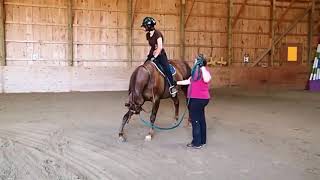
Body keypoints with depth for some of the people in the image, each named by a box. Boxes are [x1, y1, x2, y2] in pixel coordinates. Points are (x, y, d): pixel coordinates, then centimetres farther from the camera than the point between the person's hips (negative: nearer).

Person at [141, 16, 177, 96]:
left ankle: (172, 86, -18)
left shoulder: (157, 33, -15)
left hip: (160, 55, -8)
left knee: (166, 68, -24)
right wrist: (150, 55, 0)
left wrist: (154, 57, -20)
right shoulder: (148, 35, 8)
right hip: (152, 55, 8)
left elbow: (160, 47, -20)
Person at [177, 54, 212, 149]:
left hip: (198, 99, -10)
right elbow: (188, 81, 22)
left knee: (195, 120, 0)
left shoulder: (204, 71, -17)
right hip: (198, 99, 10)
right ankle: (202, 141, 29)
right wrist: (176, 82, 25)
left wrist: (202, 67, -38)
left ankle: (197, 143, 10)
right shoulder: (197, 72, 11)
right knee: (201, 120, 17)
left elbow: (207, 79, -41)